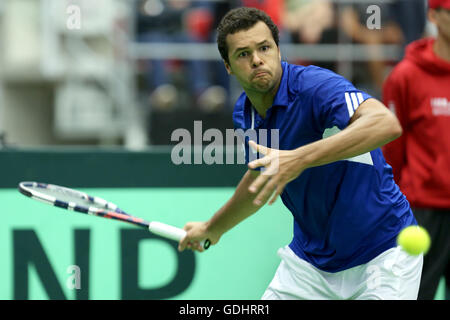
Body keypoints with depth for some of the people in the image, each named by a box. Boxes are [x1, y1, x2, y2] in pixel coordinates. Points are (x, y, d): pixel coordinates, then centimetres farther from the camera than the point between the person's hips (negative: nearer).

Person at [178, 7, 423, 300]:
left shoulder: (315, 86, -23)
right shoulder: (244, 116, 0)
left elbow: (386, 123, -42)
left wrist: (300, 159, -49)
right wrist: (213, 228, 34)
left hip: (382, 250, -6)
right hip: (310, 257, 7)